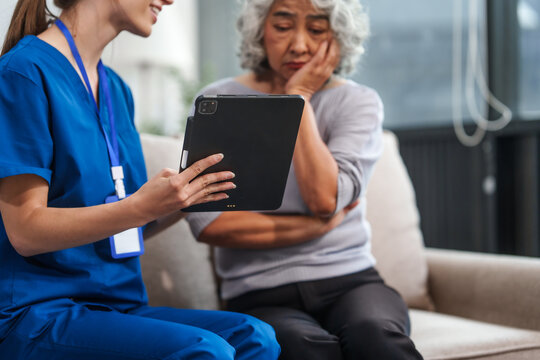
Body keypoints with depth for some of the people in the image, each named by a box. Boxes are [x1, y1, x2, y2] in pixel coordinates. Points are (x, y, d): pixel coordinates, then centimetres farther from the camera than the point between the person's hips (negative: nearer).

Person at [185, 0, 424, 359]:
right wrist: (316, 226, -6)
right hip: (261, 297, -1)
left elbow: (325, 198, -13)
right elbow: (208, 223, -8)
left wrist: (299, 98, -6)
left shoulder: (359, 102, 7)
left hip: (350, 280, 1)